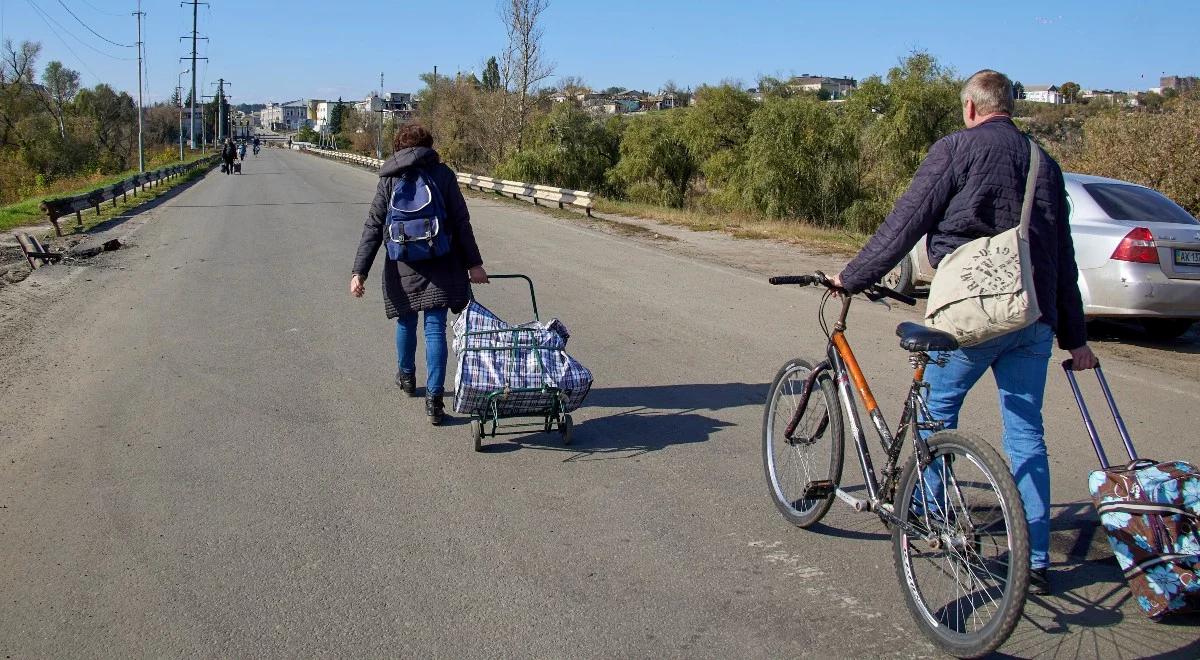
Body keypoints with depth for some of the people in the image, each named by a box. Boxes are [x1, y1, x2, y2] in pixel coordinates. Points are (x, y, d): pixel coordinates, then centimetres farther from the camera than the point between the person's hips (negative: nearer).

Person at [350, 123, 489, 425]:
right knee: (435, 329, 0)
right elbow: (461, 223, -3)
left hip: (403, 267, 1)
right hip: (440, 265, -1)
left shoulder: (389, 179, 1)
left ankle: (406, 376, 41)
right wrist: (474, 263, 1)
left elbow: (373, 227, -3)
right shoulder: (443, 174, -1)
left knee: (406, 322, 21)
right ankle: (434, 398, -4)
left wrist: (359, 271, -5)